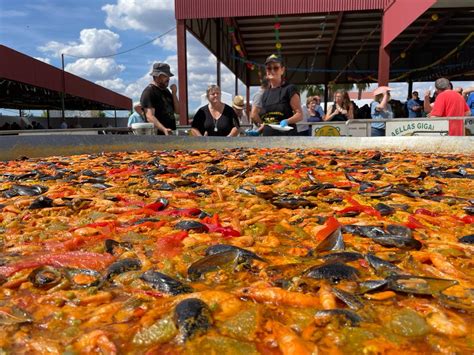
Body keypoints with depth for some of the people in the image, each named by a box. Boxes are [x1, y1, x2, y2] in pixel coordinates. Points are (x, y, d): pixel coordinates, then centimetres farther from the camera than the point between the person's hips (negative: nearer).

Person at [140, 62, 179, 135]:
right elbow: (150, 116, -20)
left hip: (171, 135, 9)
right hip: (157, 134, -9)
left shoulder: (166, 91, 18)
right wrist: (163, 129, -34)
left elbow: (177, 111, 15)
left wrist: (174, 93, 1)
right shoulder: (149, 92, -9)